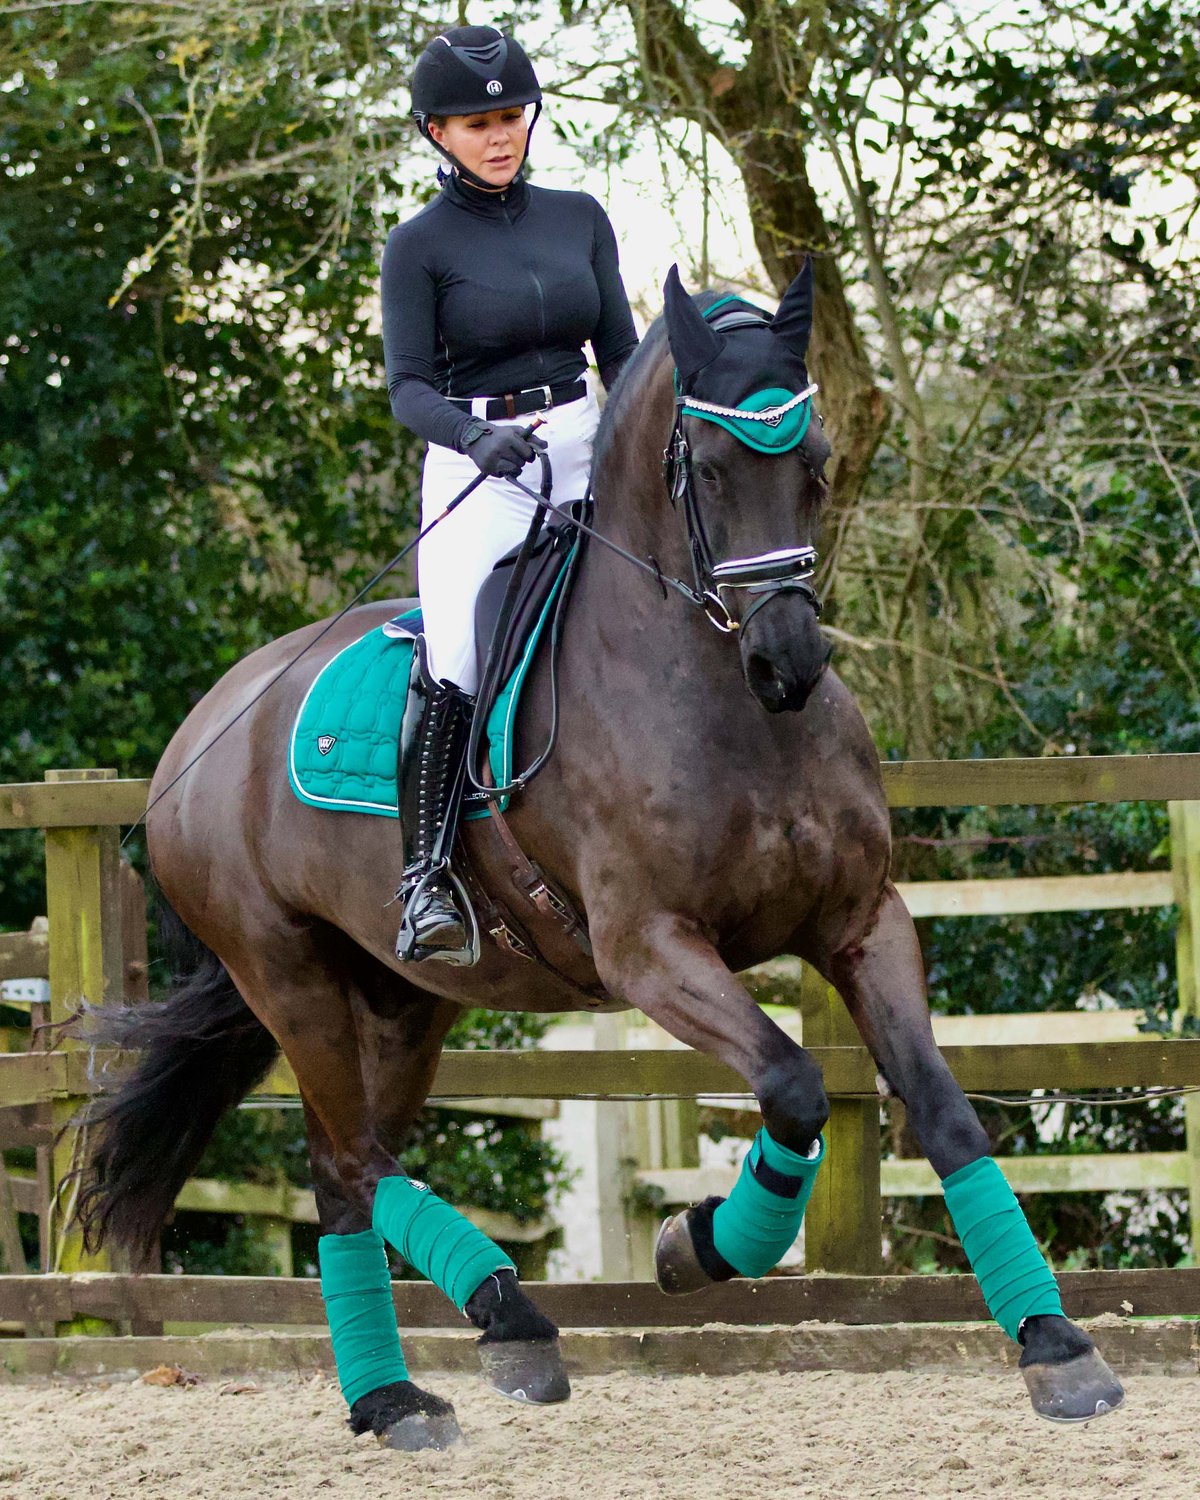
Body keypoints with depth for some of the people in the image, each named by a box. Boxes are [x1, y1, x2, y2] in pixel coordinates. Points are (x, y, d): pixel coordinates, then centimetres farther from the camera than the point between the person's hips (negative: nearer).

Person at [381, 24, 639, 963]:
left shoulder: (579, 219, 10)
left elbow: (622, 354, 13)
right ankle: (426, 876, -20)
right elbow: (409, 388, -7)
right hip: (476, 470, -4)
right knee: (451, 660, -24)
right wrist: (477, 436, -27)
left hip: (585, 456, 5)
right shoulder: (420, 246, -1)